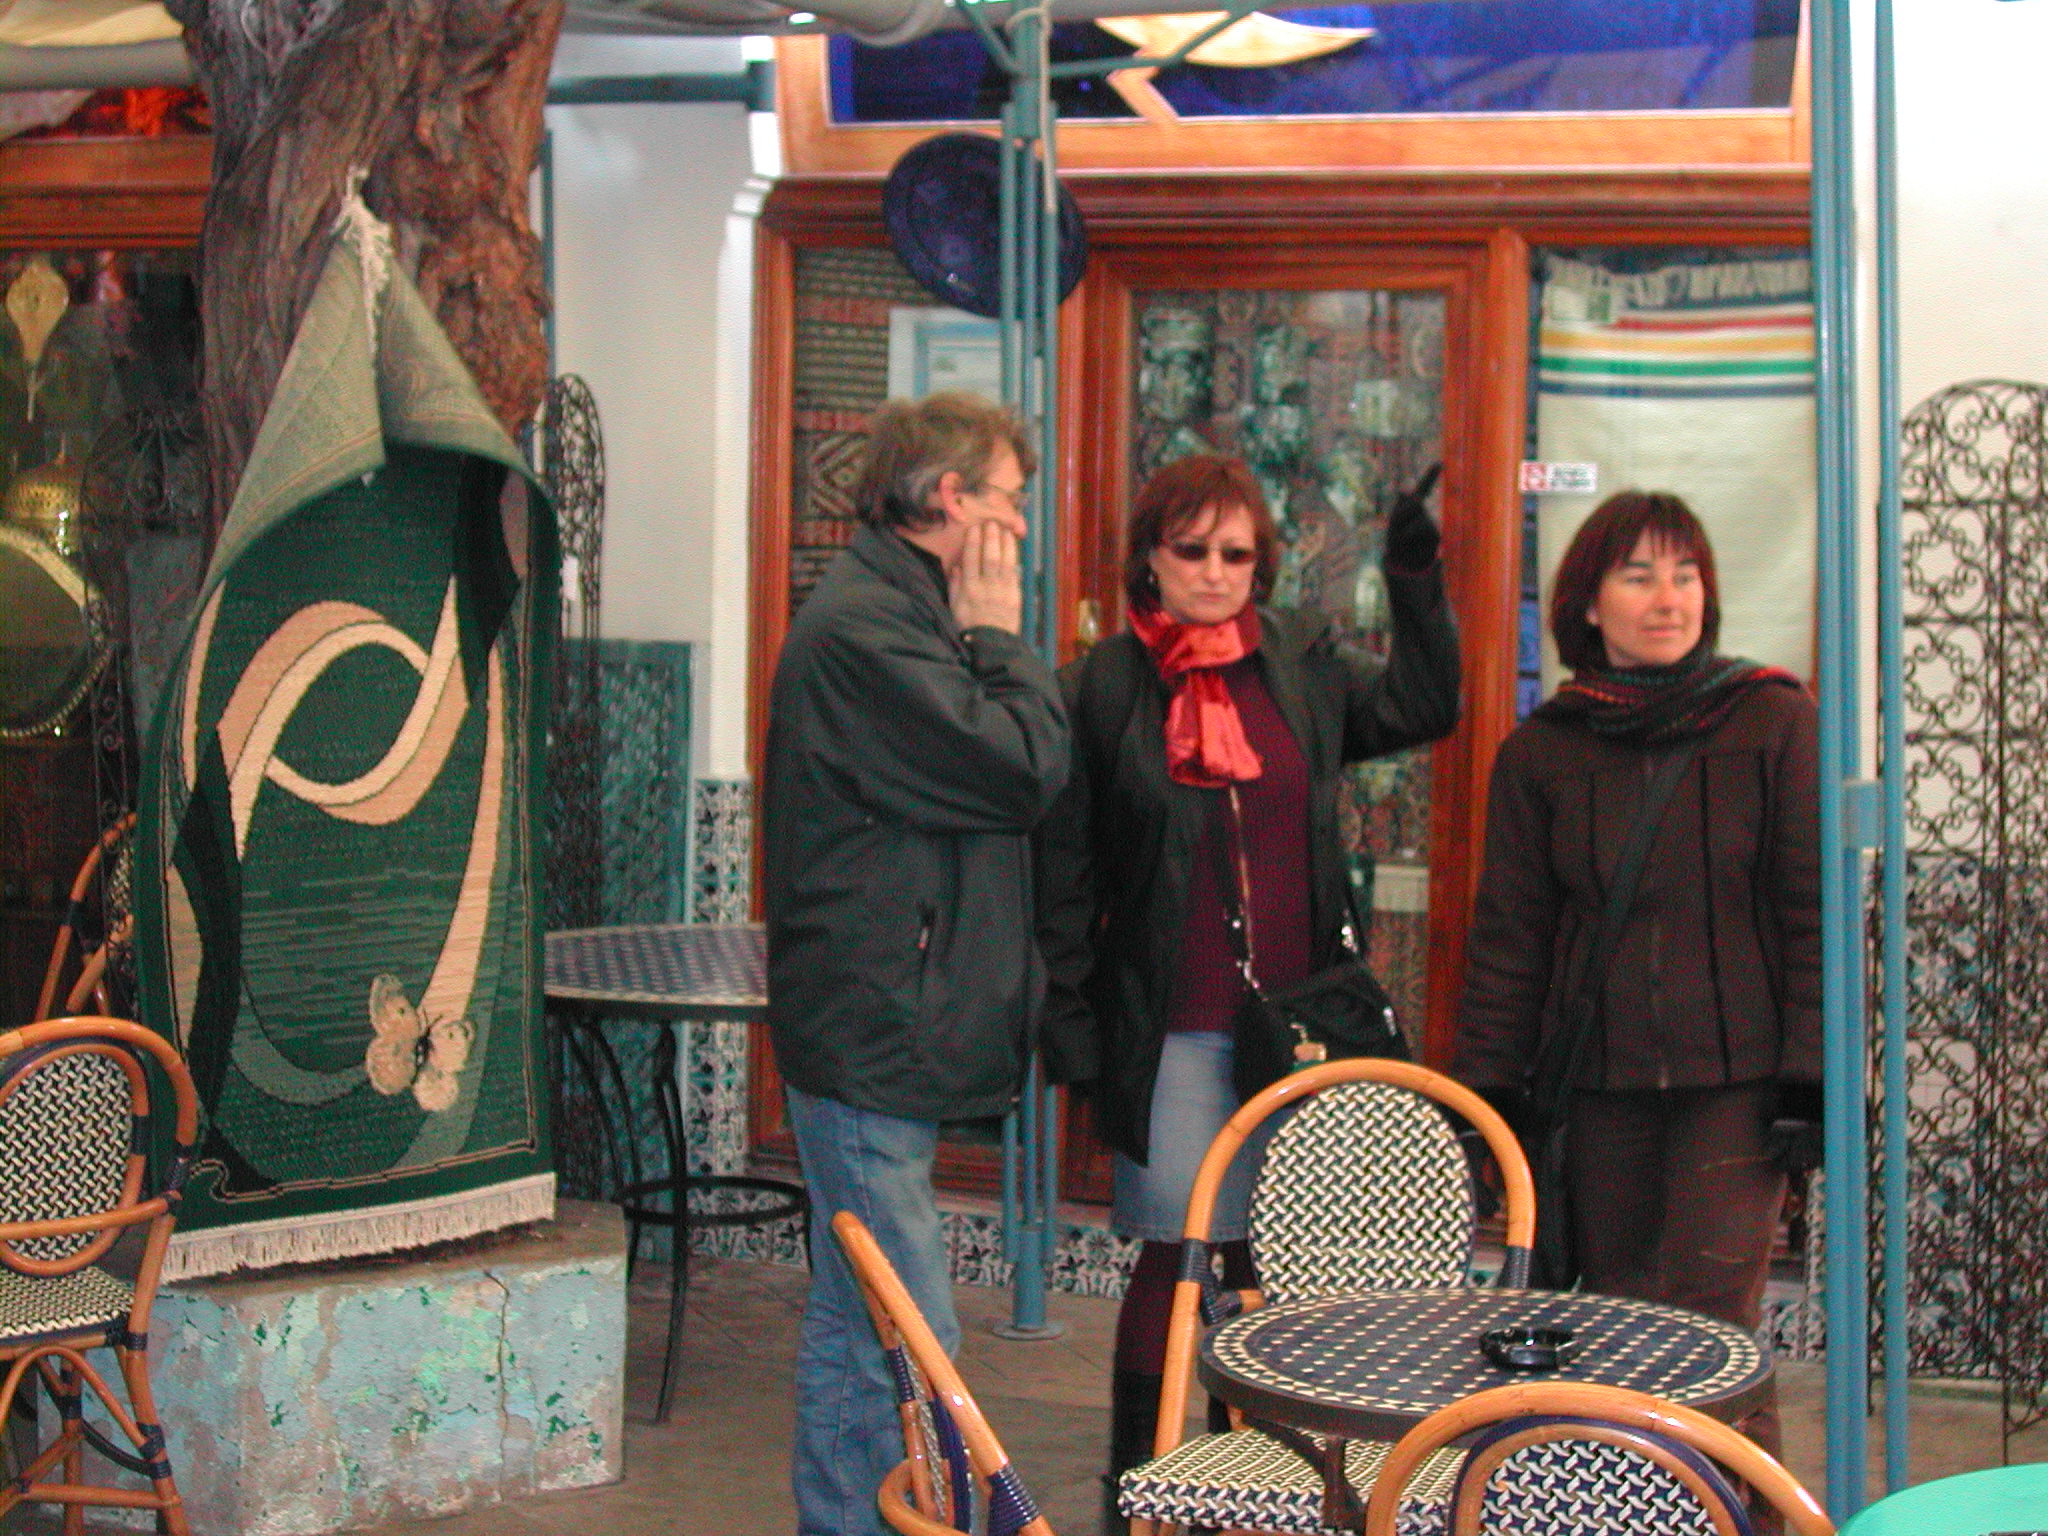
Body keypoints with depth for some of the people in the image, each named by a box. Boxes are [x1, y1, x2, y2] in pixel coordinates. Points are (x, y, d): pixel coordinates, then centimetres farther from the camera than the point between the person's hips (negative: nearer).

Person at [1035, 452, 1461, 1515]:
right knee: (1172, 1255, -1)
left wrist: (1417, 582, 4)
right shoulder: (1103, 687, -2)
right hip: (1171, 1031, -3)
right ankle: (1134, 1483, 13)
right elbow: (1065, 868, 0)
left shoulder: (1301, 664, 8)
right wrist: (1068, 1019, -4)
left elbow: (1420, 708, 15)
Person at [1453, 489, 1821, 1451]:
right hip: (1599, 1084, 3)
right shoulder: (1539, 752, 8)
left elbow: (1817, 905, 0)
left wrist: (1810, 1072, -7)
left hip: (1736, 1079, -3)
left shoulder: (1775, 721, 1)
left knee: (1708, 1323, -11)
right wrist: (1488, 1092, 4)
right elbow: (1509, 937, 9)